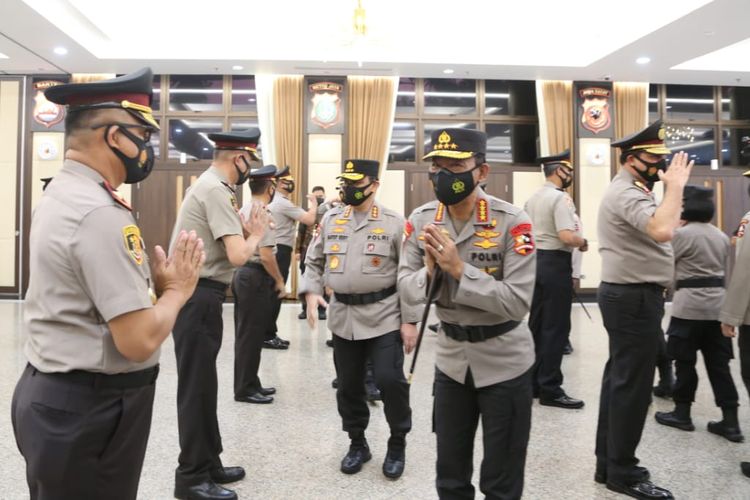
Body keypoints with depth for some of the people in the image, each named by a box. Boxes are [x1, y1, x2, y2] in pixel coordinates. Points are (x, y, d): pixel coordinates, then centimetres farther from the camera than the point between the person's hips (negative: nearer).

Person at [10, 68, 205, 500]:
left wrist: (155, 281, -4)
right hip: (88, 412, -10)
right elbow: (140, 340, -27)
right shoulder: (101, 213, -24)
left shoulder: (60, 194, 7)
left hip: (51, 395, 10)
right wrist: (177, 289, -11)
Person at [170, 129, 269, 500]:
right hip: (198, 298, -11)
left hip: (200, 296, 11)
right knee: (196, 387, 0)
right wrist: (257, 233, -6)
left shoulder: (211, 186, 16)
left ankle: (207, 464, 30)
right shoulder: (215, 190, -17)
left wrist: (246, 229, -1)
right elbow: (239, 255, -24)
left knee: (203, 385, 17)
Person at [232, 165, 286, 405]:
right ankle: (245, 389, 10)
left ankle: (249, 384, 27)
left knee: (245, 333, 15)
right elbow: (266, 255, -22)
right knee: (251, 335, -1)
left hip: (242, 273, 10)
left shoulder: (243, 210, 12)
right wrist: (279, 281, -9)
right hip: (256, 277, -10)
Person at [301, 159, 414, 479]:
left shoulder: (394, 223, -4)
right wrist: (311, 292, -5)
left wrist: (410, 320, -8)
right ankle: (357, 443, 32)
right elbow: (314, 262, 13)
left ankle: (397, 444, 19)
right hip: (343, 317, 4)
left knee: (390, 379, -6)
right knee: (348, 385, 11)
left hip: (384, 317, -3)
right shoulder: (330, 220, 7)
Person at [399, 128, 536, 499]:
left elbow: (518, 303, -23)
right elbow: (406, 290, -2)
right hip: (450, 357, 4)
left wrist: (459, 268, -29)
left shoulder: (513, 222, -19)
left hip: (504, 361, -4)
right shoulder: (420, 221, -5)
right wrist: (430, 271, -23)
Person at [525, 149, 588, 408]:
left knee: (536, 324, 14)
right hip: (555, 264, -9)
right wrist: (583, 242, -6)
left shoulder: (532, 198, 12)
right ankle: (549, 389, 6)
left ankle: (533, 381, 23)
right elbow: (567, 237, -24)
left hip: (536, 261, 9)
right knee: (556, 328, -1)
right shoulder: (561, 197, -15)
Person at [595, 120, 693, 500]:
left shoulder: (630, 190, 18)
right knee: (632, 385, -3)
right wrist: (675, 185, -22)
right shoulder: (627, 193, -16)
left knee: (619, 379, 14)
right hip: (634, 298, -11)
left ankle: (608, 464, 25)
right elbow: (662, 231, -33)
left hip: (629, 294, 11)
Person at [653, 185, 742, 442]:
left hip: (690, 305, -7)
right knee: (718, 363, 9)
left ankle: (682, 413, 15)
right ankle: (730, 421, 10)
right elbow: (724, 270, 19)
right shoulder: (721, 236, 13)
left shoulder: (682, 234, -10)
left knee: (685, 360, 5)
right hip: (717, 304, 7)